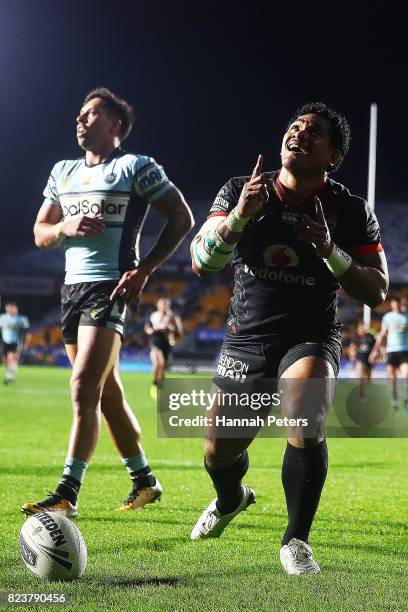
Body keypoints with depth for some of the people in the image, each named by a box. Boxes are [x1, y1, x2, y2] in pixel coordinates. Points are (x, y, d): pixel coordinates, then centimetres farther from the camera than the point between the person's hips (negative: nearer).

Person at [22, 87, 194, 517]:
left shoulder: (135, 167, -3)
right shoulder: (62, 171, 17)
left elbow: (182, 217, -4)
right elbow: (40, 233, 19)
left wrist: (144, 270, -12)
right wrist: (65, 227, -5)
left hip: (111, 288, -8)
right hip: (73, 287, 8)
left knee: (84, 389, -17)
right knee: (107, 393, 12)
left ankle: (67, 495, -17)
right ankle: (144, 481, 24)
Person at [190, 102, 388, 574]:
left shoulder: (351, 212, -6)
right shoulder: (239, 191, -2)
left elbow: (376, 292, -6)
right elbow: (201, 263, -9)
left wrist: (331, 251, -23)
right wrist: (240, 215, -25)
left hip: (311, 340, -2)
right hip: (246, 340, 3)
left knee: (306, 424, -31)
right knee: (219, 454, 8)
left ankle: (296, 541, -12)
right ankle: (230, 500, 46)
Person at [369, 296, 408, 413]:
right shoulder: (387, 317, 9)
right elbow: (382, 334, 13)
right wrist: (376, 350, 8)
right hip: (391, 350, 1)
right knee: (392, 378, 1)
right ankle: (394, 404, 11)